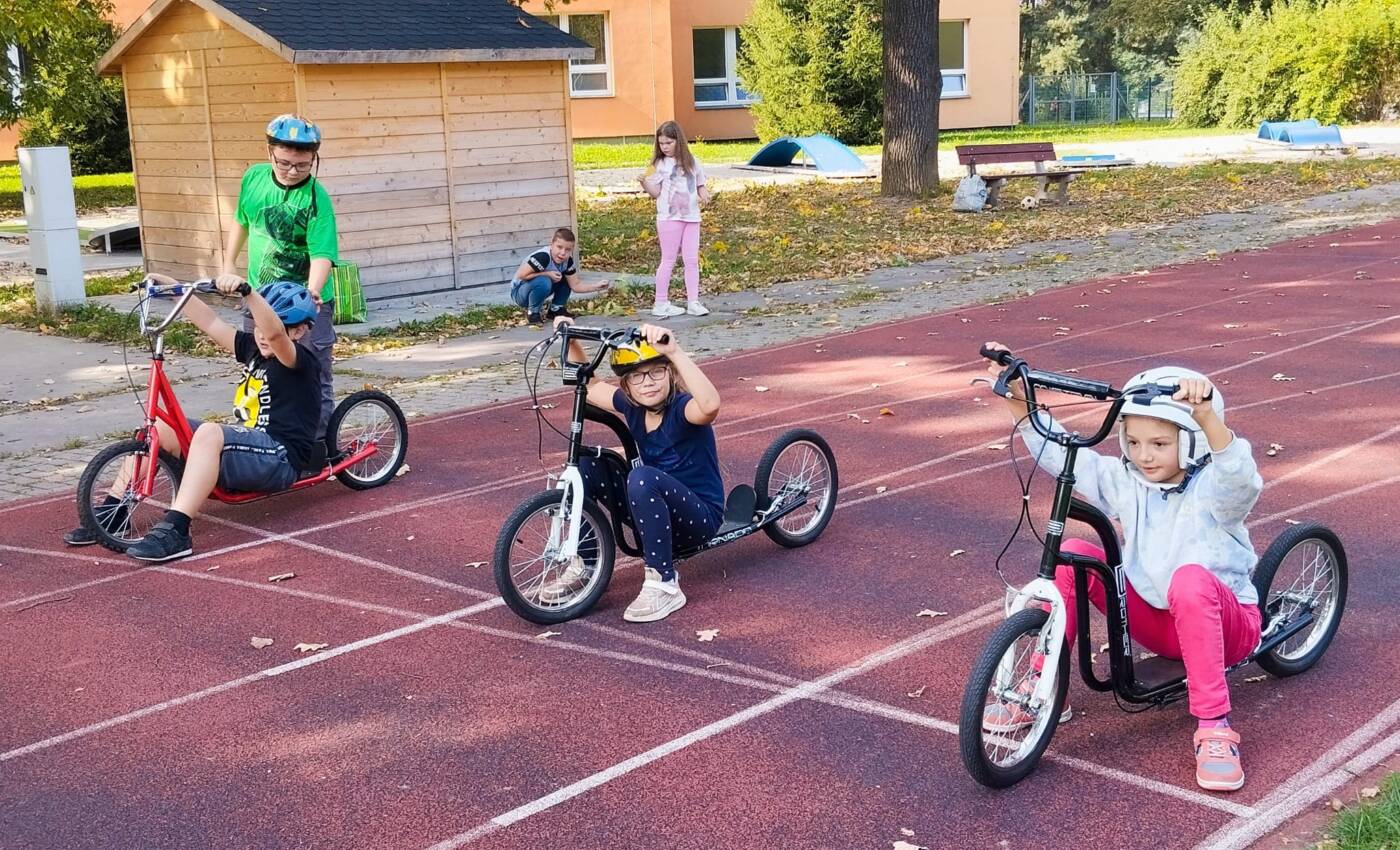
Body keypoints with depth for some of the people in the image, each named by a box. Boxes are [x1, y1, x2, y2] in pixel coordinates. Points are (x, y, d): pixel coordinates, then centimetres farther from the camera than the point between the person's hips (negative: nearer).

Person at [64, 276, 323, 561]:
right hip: (246, 451, 9)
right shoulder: (252, 349, 15)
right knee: (159, 428, 0)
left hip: (279, 459, -9)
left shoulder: (302, 363, -10)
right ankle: (112, 513, 1)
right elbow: (209, 322, 12)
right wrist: (171, 286, 4)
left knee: (209, 433, -36)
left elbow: (274, 332, -32)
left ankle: (174, 531, -42)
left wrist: (246, 291, -46)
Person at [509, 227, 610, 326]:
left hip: (539, 289, 7)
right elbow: (521, 275, -32)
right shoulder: (542, 257, -32)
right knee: (544, 282, -35)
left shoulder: (568, 261, -9)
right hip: (519, 292, -7)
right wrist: (547, 274, -29)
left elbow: (575, 286, -5)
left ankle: (555, 308, 10)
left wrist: (596, 287, -19)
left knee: (566, 279, -4)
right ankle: (532, 312, -12)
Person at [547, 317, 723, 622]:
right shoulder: (632, 405, -2)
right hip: (657, 512, 7)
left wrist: (674, 351, -54)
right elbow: (587, 385, 15)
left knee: (642, 478, -35)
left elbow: (711, 405, -47)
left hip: (699, 518, -7)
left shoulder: (682, 408, -21)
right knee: (586, 462, -7)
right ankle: (583, 565, 3)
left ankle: (663, 585, -23)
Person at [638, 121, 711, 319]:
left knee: (692, 260, 3)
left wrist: (704, 195, -3)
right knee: (668, 260, 0)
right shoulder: (660, 164, 0)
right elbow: (656, 192, -3)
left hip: (691, 216, 3)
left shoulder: (691, 162, 8)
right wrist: (644, 184, -22)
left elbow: (701, 185, 18)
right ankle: (661, 304, 6)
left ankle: (693, 302, 8)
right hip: (669, 217, -3)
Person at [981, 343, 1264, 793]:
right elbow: (1059, 451, -3)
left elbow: (1238, 475, -39)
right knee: (1072, 554, -16)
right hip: (1154, 623, 5)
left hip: (1223, 624, -5)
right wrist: (1019, 399, -17)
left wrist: (1206, 413, -57)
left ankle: (1214, 727, -33)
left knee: (1191, 579, -40)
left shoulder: (1212, 490, -15)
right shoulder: (1125, 482, 1)